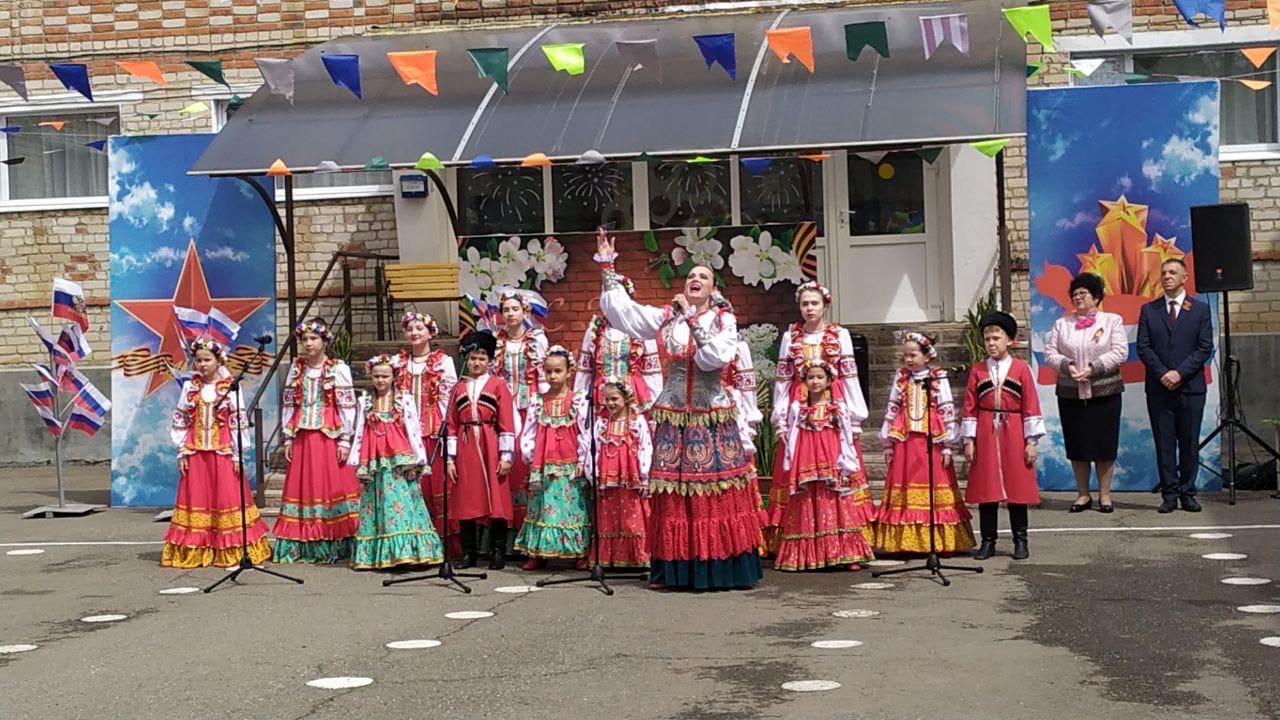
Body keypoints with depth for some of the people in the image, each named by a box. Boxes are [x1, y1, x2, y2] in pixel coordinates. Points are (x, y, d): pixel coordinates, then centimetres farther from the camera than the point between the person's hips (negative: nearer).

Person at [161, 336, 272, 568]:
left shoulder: (230, 388, -2)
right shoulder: (190, 388, 6)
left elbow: (238, 422, -3)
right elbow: (180, 422, 9)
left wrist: (237, 453, -6)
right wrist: (182, 452, 3)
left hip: (223, 452, -2)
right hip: (195, 453, 3)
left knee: (227, 495, -2)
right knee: (196, 496, 4)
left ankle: (230, 553, 3)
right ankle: (194, 553, 8)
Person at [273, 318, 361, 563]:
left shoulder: (338, 369, -2)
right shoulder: (296, 369, 11)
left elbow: (347, 406, -4)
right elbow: (288, 405, 12)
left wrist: (345, 439, -9)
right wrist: (288, 438, 8)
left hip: (330, 437, -4)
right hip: (302, 438, 4)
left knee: (333, 487, -4)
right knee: (302, 487, 4)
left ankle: (334, 548, -1)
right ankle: (303, 547, 8)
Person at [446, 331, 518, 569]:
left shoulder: (498, 385, 4)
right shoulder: (459, 388, 12)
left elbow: (507, 423, -1)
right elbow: (451, 425, 9)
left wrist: (506, 456, -8)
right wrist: (449, 458, 2)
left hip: (490, 449, -3)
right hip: (465, 449, 3)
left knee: (496, 498, -2)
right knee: (465, 502, 4)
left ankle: (498, 553, 6)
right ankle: (468, 554, 12)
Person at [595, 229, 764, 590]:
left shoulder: (724, 320, 1)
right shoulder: (664, 317, 7)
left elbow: (716, 357, -16)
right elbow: (619, 307, 5)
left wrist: (693, 319, -12)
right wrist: (607, 266, 1)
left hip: (713, 419, -2)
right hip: (673, 419, 2)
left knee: (719, 495, -2)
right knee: (672, 497, 2)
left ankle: (723, 568, 4)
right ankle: (673, 570, 8)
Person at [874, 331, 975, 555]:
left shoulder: (938, 378, 2)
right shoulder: (900, 378, 9)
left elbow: (947, 411, 0)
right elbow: (891, 411, 10)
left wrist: (947, 445, -3)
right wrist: (888, 444, 7)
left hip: (932, 441, -2)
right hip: (905, 441, 2)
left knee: (936, 491, -1)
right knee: (904, 492, 1)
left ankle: (941, 542, 4)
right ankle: (905, 542, 5)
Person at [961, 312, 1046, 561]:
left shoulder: (1022, 369, 1)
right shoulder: (977, 371, 6)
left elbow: (1031, 406, 0)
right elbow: (969, 408, 5)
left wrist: (1031, 441, -4)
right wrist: (968, 440, -1)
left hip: (1013, 434, -1)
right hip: (985, 436, 1)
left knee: (1017, 489, 4)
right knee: (986, 490, 4)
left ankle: (1020, 542, 13)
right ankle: (988, 542, 12)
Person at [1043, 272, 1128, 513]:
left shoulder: (1112, 320, 4)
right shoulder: (1062, 324, 11)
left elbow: (1120, 353, -6)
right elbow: (1049, 353, 5)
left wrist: (1093, 368, -16)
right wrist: (1067, 365, -13)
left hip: (1104, 392, -2)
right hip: (1070, 393, 2)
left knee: (1105, 444, 0)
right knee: (1076, 445, 4)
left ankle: (1105, 495, 9)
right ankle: (1083, 494, 15)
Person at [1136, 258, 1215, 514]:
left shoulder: (1200, 309, 6)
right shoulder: (1148, 310, 8)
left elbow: (1205, 348, -1)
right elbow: (1143, 347, 2)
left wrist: (1180, 373, -12)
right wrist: (1163, 374, -11)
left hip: (1191, 387, -1)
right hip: (1159, 388, 1)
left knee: (1189, 442, 3)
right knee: (1164, 443, 2)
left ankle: (1187, 493, 10)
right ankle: (1169, 494, 6)